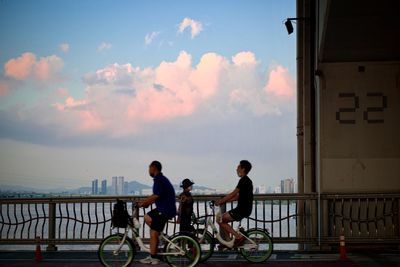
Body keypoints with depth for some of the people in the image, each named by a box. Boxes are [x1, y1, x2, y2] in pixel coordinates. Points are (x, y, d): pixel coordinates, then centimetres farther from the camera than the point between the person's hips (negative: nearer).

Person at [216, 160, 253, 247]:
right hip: (244, 209, 10)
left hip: (242, 210, -10)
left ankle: (239, 236, -10)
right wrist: (224, 201, 16)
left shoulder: (243, 180, -14)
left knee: (220, 220, -7)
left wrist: (220, 201, -9)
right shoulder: (246, 180, 17)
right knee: (223, 219, 15)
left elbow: (233, 194, -17)